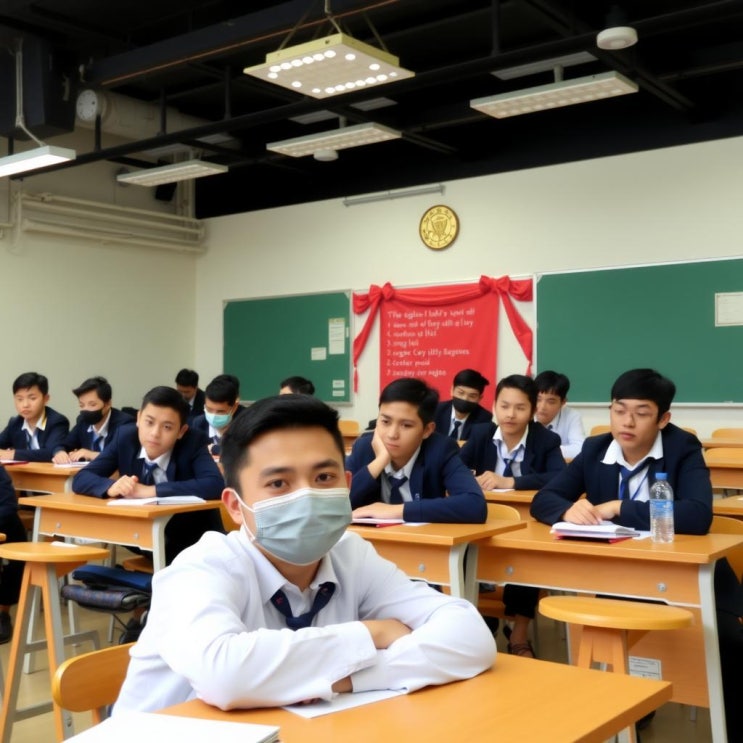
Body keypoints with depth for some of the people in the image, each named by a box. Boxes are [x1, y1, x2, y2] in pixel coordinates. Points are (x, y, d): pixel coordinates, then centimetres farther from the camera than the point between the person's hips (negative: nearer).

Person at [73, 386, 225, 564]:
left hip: (193, 544, -4)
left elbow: (215, 485, -33)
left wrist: (150, 491, -35)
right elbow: (80, 479, -7)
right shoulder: (125, 436, -7)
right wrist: (112, 487, -28)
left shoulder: (193, 442, -16)